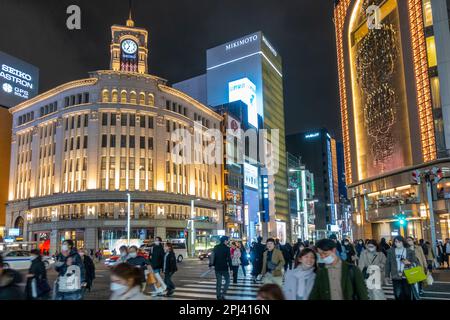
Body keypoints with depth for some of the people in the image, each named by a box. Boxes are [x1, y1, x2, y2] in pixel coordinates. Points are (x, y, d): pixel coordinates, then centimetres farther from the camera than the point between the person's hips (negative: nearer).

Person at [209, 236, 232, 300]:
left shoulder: (216, 247, 7)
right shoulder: (227, 248, -10)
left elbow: (213, 257, 9)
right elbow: (229, 258, -12)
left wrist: (212, 264, 15)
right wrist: (230, 266, -7)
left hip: (217, 267, 5)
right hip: (224, 268, -5)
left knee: (218, 282, 12)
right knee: (227, 281, 8)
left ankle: (218, 296, 13)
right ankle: (223, 294, -4)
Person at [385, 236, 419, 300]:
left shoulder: (410, 251, 3)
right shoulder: (390, 251, 5)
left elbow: (416, 263, 5)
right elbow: (388, 264, 8)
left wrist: (409, 263, -15)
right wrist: (387, 275, 8)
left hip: (407, 276, 0)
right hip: (396, 277, 0)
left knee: (407, 294, 7)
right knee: (398, 294, -6)